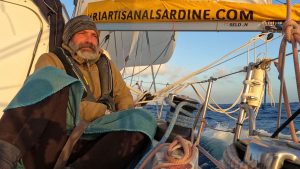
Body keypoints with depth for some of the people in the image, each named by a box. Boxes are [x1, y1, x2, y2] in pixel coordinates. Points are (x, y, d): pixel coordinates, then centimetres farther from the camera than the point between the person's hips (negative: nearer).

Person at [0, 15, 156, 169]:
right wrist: (105, 113, -8)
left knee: (142, 120, -20)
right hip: (47, 144, -3)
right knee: (53, 77, -24)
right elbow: (52, 92, -8)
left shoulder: (106, 64, 24)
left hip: (87, 144, 4)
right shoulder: (51, 60, 9)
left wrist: (124, 120, 2)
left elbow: (124, 96, 26)